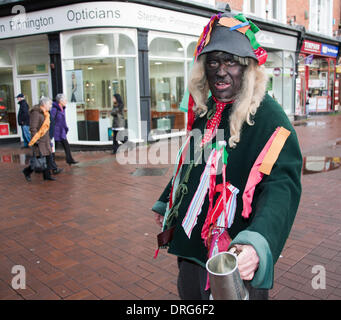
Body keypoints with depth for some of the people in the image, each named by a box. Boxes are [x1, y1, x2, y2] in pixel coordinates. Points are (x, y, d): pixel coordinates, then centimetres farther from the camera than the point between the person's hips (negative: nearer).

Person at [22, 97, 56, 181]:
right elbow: (33, 128, -19)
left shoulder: (45, 113, 13)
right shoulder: (35, 113, -15)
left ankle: (47, 175, 15)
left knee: (48, 158, 7)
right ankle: (27, 171, 15)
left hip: (45, 141, 9)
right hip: (39, 141, -9)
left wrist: (48, 140, 21)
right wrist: (36, 141, -22)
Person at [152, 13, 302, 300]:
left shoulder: (269, 118, -19)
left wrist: (258, 244, -46)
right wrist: (166, 203, 26)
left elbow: (282, 186, -30)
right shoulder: (204, 111, 5)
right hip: (190, 246, 8)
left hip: (235, 258, -7)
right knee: (188, 294, 25)